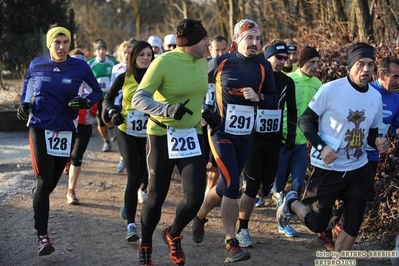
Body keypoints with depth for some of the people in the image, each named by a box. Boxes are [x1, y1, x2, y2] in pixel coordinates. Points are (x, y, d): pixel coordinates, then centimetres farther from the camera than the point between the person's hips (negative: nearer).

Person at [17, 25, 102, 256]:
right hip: (40, 128, -1)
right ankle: (42, 236, -5)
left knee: (52, 182, 11)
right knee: (44, 182, -11)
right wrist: (25, 103, 5)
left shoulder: (80, 67, -6)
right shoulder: (37, 65, -2)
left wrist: (85, 102, -15)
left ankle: (37, 194, 48)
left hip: (66, 130, 1)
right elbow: (28, 82, 20)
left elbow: (98, 91, 5)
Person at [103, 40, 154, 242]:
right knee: (133, 177, -10)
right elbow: (108, 98, 7)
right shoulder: (124, 78, -3)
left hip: (149, 133, 2)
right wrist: (113, 112, -11)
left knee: (146, 175, 12)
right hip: (127, 133, -2)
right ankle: (131, 225, -9)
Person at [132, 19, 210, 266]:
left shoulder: (203, 63, 2)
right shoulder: (164, 62, -17)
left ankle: (174, 234, 24)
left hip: (191, 135, 5)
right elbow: (138, 99, -22)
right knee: (157, 196, 7)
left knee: (196, 195, -6)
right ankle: (145, 246, 30)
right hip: (162, 136, -5)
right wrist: (167, 109, -35)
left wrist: (207, 113, 14)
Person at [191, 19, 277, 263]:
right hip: (221, 133, -4)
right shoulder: (221, 63, -8)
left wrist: (258, 97, -17)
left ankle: (200, 216, 42)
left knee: (226, 185, 14)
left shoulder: (263, 67, -1)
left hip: (246, 136, 4)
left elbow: (274, 101, 2)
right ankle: (231, 244, -5)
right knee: (232, 185, -15)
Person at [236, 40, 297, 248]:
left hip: (274, 140, 4)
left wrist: (291, 137, 9)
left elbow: (292, 111, 14)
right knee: (252, 186, -5)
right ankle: (242, 230, 5)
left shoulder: (287, 82, 6)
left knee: (269, 185, 2)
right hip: (253, 138, -4)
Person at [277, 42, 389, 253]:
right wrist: (321, 147, -24)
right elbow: (305, 121, -10)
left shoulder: (376, 97, 2)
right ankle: (291, 202, 35)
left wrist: (377, 142, -9)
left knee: (353, 225, 3)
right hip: (328, 168, -5)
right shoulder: (330, 89, -15)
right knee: (317, 224, 5)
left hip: (359, 170, 5)